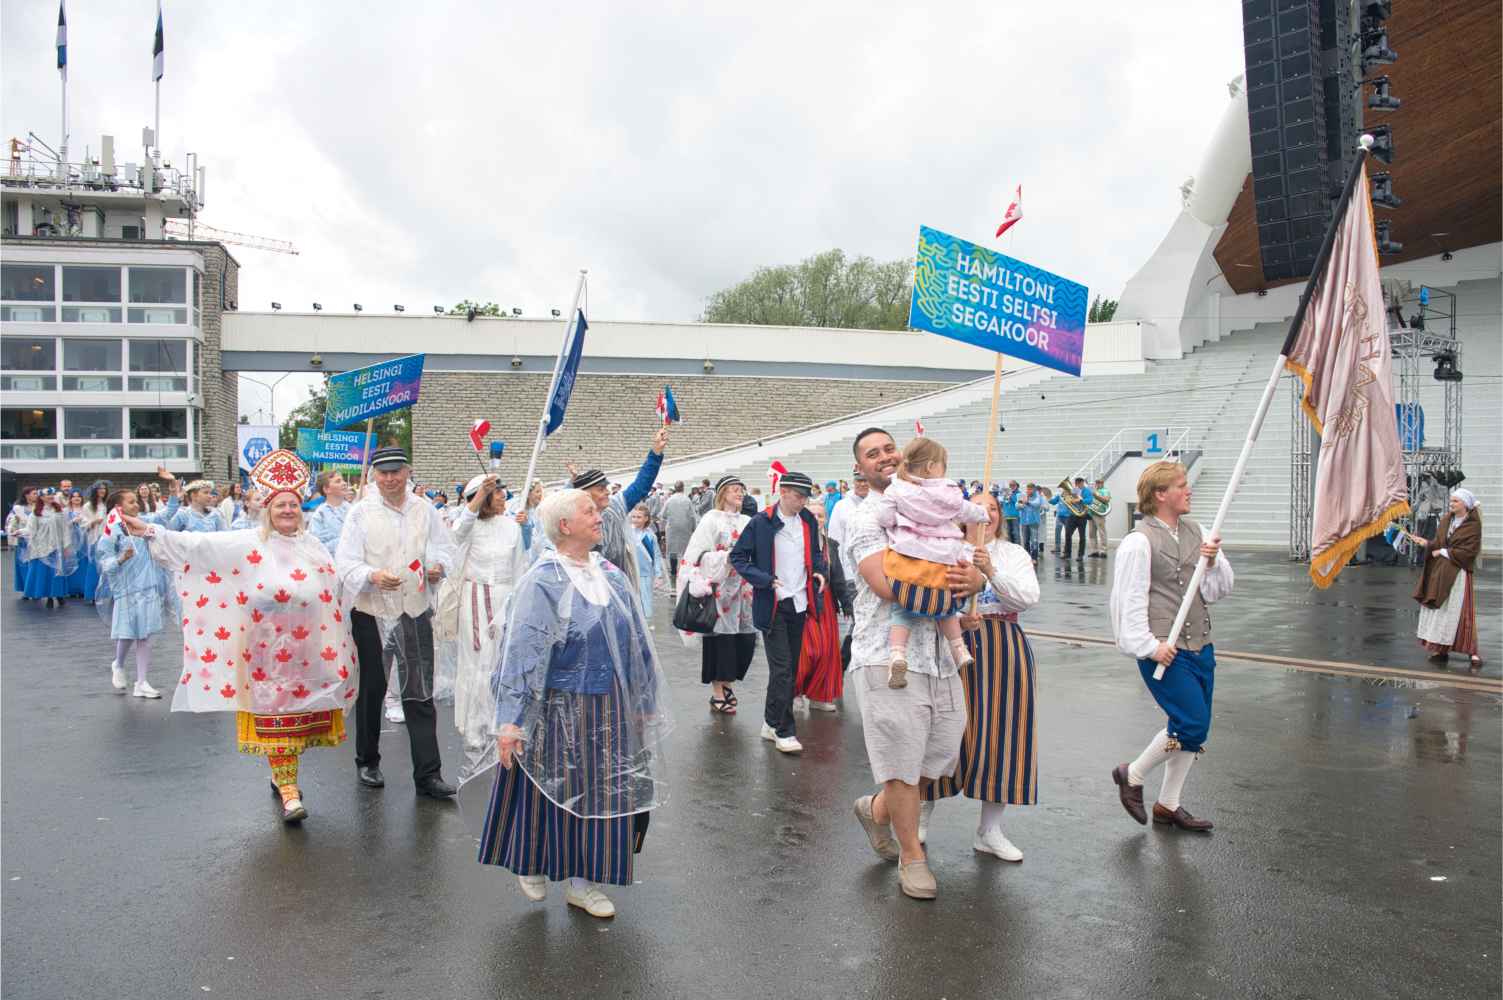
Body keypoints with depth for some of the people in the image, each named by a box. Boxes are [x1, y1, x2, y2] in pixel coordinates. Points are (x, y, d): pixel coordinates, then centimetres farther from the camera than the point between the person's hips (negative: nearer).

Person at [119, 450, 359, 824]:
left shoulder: (314, 546, 10)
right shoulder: (249, 544, 0)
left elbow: (333, 591, 13)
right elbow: (197, 544, -7)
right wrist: (149, 532, -15)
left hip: (308, 649, 4)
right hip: (269, 649, -3)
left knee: (301, 714, 10)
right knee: (275, 716, -2)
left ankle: (283, 774, 31)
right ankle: (289, 792, 3)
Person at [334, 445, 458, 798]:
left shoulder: (425, 510, 5)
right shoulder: (360, 513, -2)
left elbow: (444, 549, 11)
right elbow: (345, 563, -7)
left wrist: (438, 566, -13)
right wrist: (372, 576, -27)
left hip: (415, 612, 1)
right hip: (371, 612, -1)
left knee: (420, 694, -1)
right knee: (371, 690, 14)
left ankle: (428, 775, 3)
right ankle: (367, 762, 33)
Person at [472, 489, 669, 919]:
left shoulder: (612, 575, 4)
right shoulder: (542, 582, -13)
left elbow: (637, 644, 10)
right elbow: (520, 653, -16)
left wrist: (646, 704, 12)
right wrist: (509, 722, -19)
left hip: (611, 711, 5)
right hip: (559, 711, -5)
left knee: (602, 794, 11)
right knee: (550, 793, 10)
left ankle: (582, 881, 27)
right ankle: (531, 864, 37)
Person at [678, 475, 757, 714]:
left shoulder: (746, 522, 12)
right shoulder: (712, 519, -4)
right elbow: (696, 555, -10)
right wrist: (728, 556, -18)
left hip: (743, 589, 5)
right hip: (720, 587, -5)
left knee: (746, 639, 4)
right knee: (721, 638, -2)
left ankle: (726, 683, 26)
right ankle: (717, 693, 11)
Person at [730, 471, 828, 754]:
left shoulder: (808, 521, 8)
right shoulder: (760, 523, -10)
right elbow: (737, 557, -6)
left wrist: (820, 571, 3)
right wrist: (765, 579, -17)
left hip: (799, 603, 6)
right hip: (773, 605, -6)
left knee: (790, 667, 12)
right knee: (781, 669, -7)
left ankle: (772, 723, 25)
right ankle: (783, 731, 3)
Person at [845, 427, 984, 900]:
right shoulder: (866, 520, -5)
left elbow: (968, 566, 12)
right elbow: (887, 585, -20)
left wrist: (974, 578, -13)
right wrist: (951, 587, -14)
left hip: (939, 652, 6)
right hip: (889, 655, -6)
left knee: (941, 753, 14)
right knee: (902, 762, 4)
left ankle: (877, 809, 39)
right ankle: (911, 856, 23)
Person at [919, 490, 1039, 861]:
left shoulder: (1014, 554, 9)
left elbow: (1029, 597, -6)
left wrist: (992, 570, -18)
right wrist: (955, 618, -22)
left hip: (1004, 649, 3)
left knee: (1000, 732, 6)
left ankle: (989, 831, 20)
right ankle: (923, 811, 26)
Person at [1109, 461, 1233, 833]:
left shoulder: (1195, 532, 10)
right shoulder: (1139, 541, -12)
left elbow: (1220, 589, 10)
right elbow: (1130, 600, -14)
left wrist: (1213, 562, -8)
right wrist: (1150, 646, -16)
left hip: (1199, 645, 8)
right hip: (1164, 650, -8)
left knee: (1195, 728, 11)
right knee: (1192, 723, -11)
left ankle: (1168, 805, 26)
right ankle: (1132, 775, 12)